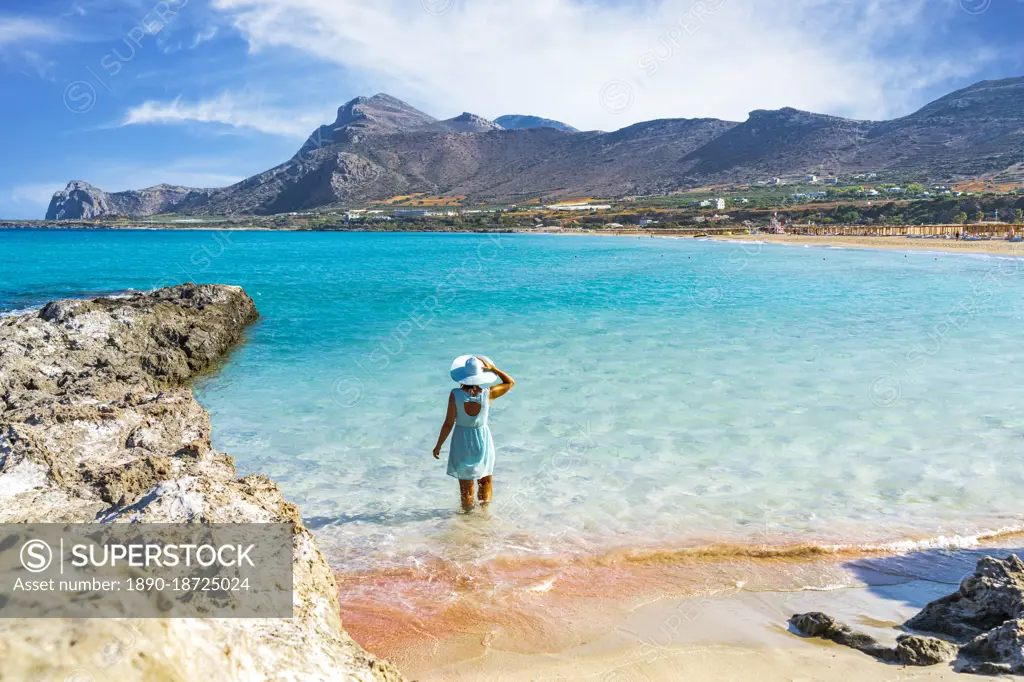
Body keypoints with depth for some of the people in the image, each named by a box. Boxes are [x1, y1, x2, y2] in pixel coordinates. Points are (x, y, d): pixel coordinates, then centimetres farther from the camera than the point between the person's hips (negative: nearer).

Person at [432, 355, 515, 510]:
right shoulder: (487, 393, -16)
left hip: (462, 442, -1)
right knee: (486, 481, 23)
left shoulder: (455, 394, -19)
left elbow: (449, 424, -15)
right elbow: (510, 382, 0)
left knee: (466, 486, 13)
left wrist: (438, 445, -3)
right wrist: (493, 369, -9)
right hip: (482, 439, 1)